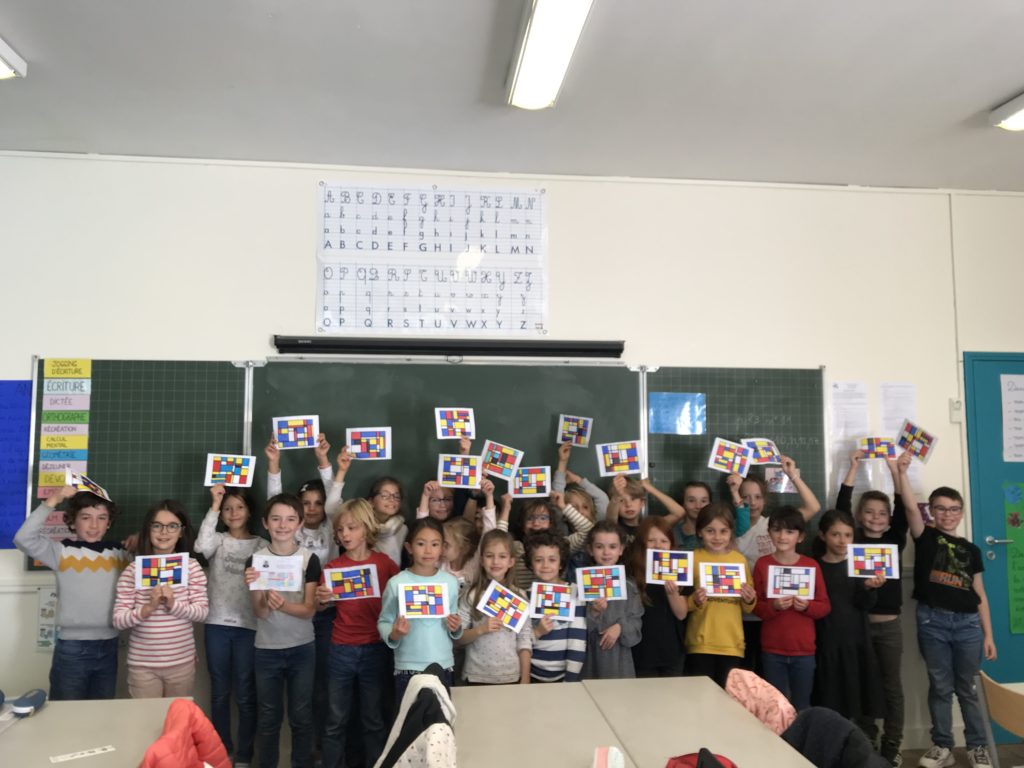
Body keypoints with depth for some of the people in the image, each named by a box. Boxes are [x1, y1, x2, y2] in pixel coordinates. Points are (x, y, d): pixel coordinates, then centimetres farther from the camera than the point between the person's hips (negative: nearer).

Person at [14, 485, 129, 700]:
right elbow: (23, 539, -22)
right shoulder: (61, 551, -6)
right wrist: (52, 501, -22)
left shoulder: (119, 553, 4)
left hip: (108, 647, 4)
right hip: (71, 648, -3)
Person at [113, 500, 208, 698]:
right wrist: (148, 608, -24)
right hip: (142, 665, -1)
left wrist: (174, 605, -22)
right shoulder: (133, 569, -5)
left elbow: (202, 611, -6)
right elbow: (118, 620, -8)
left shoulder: (192, 566, -3)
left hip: (182, 663, 1)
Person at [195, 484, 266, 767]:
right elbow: (201, 547, -20)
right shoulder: (218, 540, 4)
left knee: (245, 694, 5)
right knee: (219, 691, 12)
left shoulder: (261, 545, 3)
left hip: (248, 625, -1)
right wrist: (213, 505, -18)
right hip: (217, 624, 1)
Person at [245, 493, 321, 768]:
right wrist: (260, 593, -31)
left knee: (301, 716, 10)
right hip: (267, 649, 0)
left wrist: (283, 605, -29)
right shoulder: (255, 559, -7)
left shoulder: (309, 559, -8)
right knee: (268, 717, 11)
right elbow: (260, 613, -10)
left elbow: (309, 609, -11)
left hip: (302, 648, 0)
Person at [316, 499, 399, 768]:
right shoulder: (333, 567, 1)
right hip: (341, 651, 1)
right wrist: (322, 599, -20)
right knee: (337, 720, 7)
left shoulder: (385, 563, -3)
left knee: (374, 719, 8)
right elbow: (323, 607, 1)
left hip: (376, 650, -1)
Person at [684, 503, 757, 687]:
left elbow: (747, 609, 13)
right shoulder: (693, 559, -2)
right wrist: (694, 601, -20)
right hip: (700, 643, -2)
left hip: (732, 643, 2)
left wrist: (750, 600, -8)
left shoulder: (740, 560, 5)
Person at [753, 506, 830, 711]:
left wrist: (807, 606, -18)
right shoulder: (762, 564, -3)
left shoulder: (811, 565, -1)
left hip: (804, 649, 1)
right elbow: (755, 606, -2)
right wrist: (773, 606, -21)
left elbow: (825, 606, 1)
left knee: (802, 707, 11)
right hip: (772, 649, 0)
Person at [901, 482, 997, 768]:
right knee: (940, 686, 7)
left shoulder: (971, 550, 11)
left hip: (967, 623, 2)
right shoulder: (926, 538, 3)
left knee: (968, 688, 10)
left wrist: (988, 635, 7)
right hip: (932, 621, -2)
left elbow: (980, 595, 11)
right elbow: (911, 506, -14)